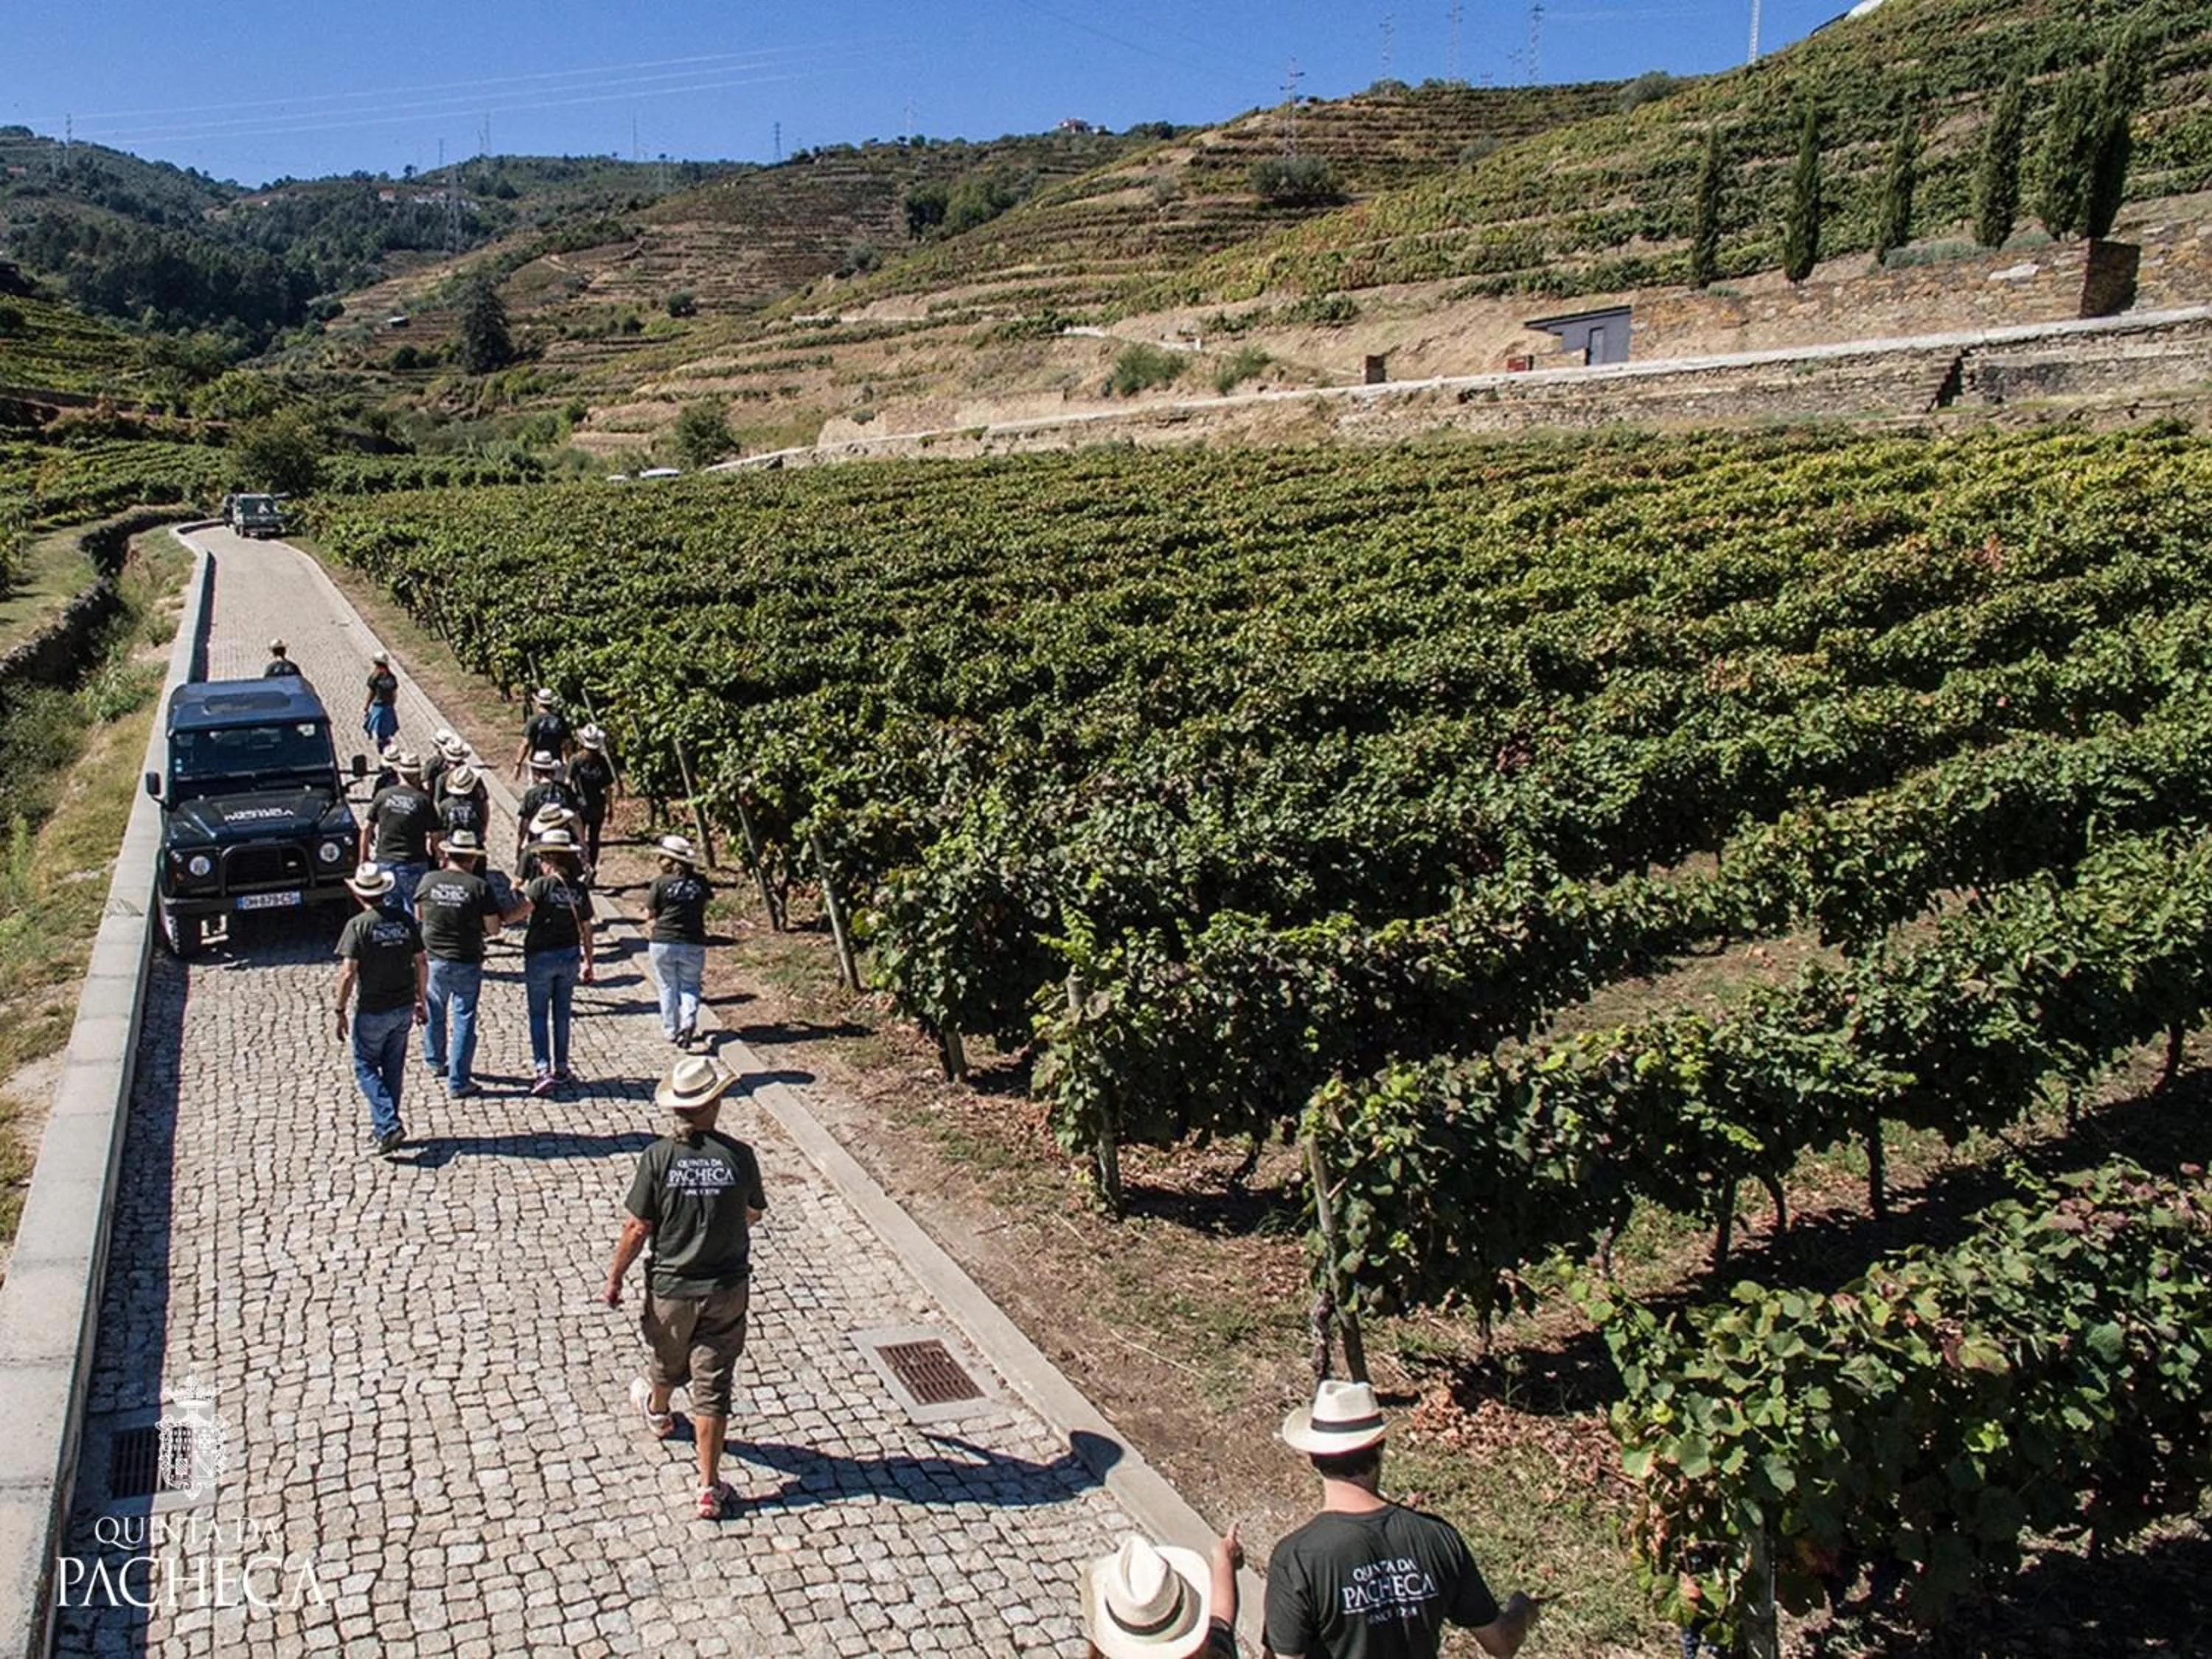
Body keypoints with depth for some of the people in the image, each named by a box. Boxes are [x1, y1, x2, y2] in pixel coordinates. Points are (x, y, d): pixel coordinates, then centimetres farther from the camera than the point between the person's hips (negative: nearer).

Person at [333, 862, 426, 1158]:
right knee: (393, 1068, 16)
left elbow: (348, 973, -17)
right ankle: (385, 1126, 25)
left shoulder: (358, 925, -13)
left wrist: (340, 1011, -8)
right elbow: (421, 964, 4)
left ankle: (389, 1126, -7)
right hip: (404, 1007, 5)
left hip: (373, 1011, -5)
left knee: (366, 1067, 7)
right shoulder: (404, 920, 1)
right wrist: (421, 1000, 15)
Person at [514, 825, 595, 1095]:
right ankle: (561, 1068, 22)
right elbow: (586, 929, 5)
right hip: (569, 956, 4)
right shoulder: (579, 890, -1)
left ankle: (543, 1070, -7)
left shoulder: (541, 886, -16)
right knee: (562, 1014, 15)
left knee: (539, 1015, 3)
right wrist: (588, 962, 13)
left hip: (540, 956, -4)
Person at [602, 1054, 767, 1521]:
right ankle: (710, 1488, 11)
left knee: (666, 1360, 29)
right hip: (727, 1290, -1)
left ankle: (657, 1412, 60)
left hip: (671, 1289, 1)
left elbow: (637, 1228, -13)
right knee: (712, 1386, 8)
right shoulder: (738, 1155, -14)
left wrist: (615, 1277, 2)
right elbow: (755, 1215, 3)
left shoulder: (658, 1157, -17)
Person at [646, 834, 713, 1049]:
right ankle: (689, 1022, -14)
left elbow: (649, 914, -1)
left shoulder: (661, 883, -8)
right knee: (689, 986, 10)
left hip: (663, 942, -1)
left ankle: (671, 1031, 18)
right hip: (693, 944, 1)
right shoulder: (700, 882, 1)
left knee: (668, 987, 13)